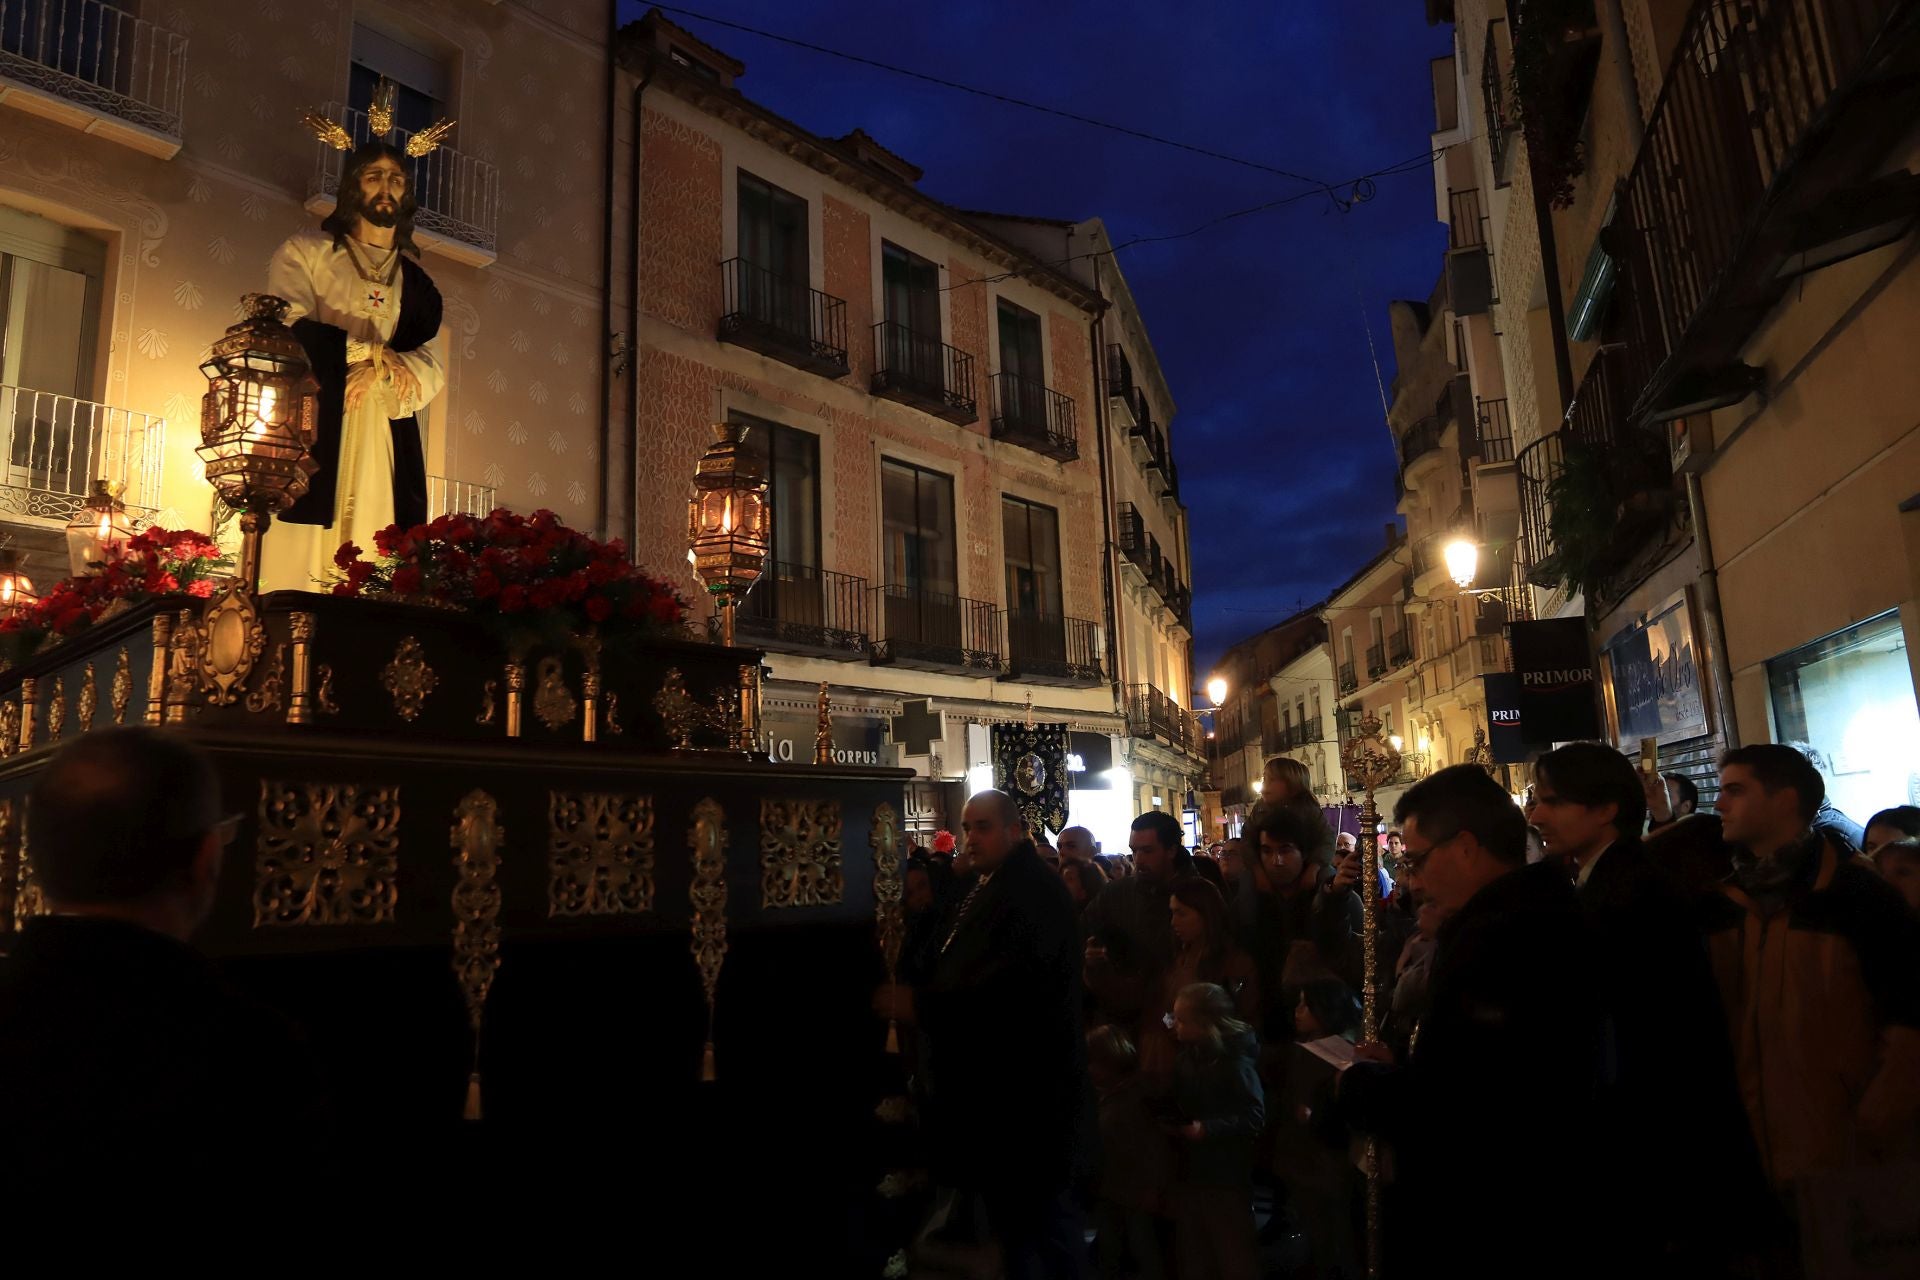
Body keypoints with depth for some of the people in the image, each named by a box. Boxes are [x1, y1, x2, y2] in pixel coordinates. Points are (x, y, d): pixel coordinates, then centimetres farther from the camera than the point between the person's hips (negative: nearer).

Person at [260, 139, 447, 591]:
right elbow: (288, 329, -3)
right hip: (314, 428, -2)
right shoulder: (305, 252, 14)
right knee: (302, 566, -11)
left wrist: (381, 373, -11)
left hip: (386, 441, 2)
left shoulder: (418, 280, 22)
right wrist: (374, 353, -8)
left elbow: (434, 366, 9)